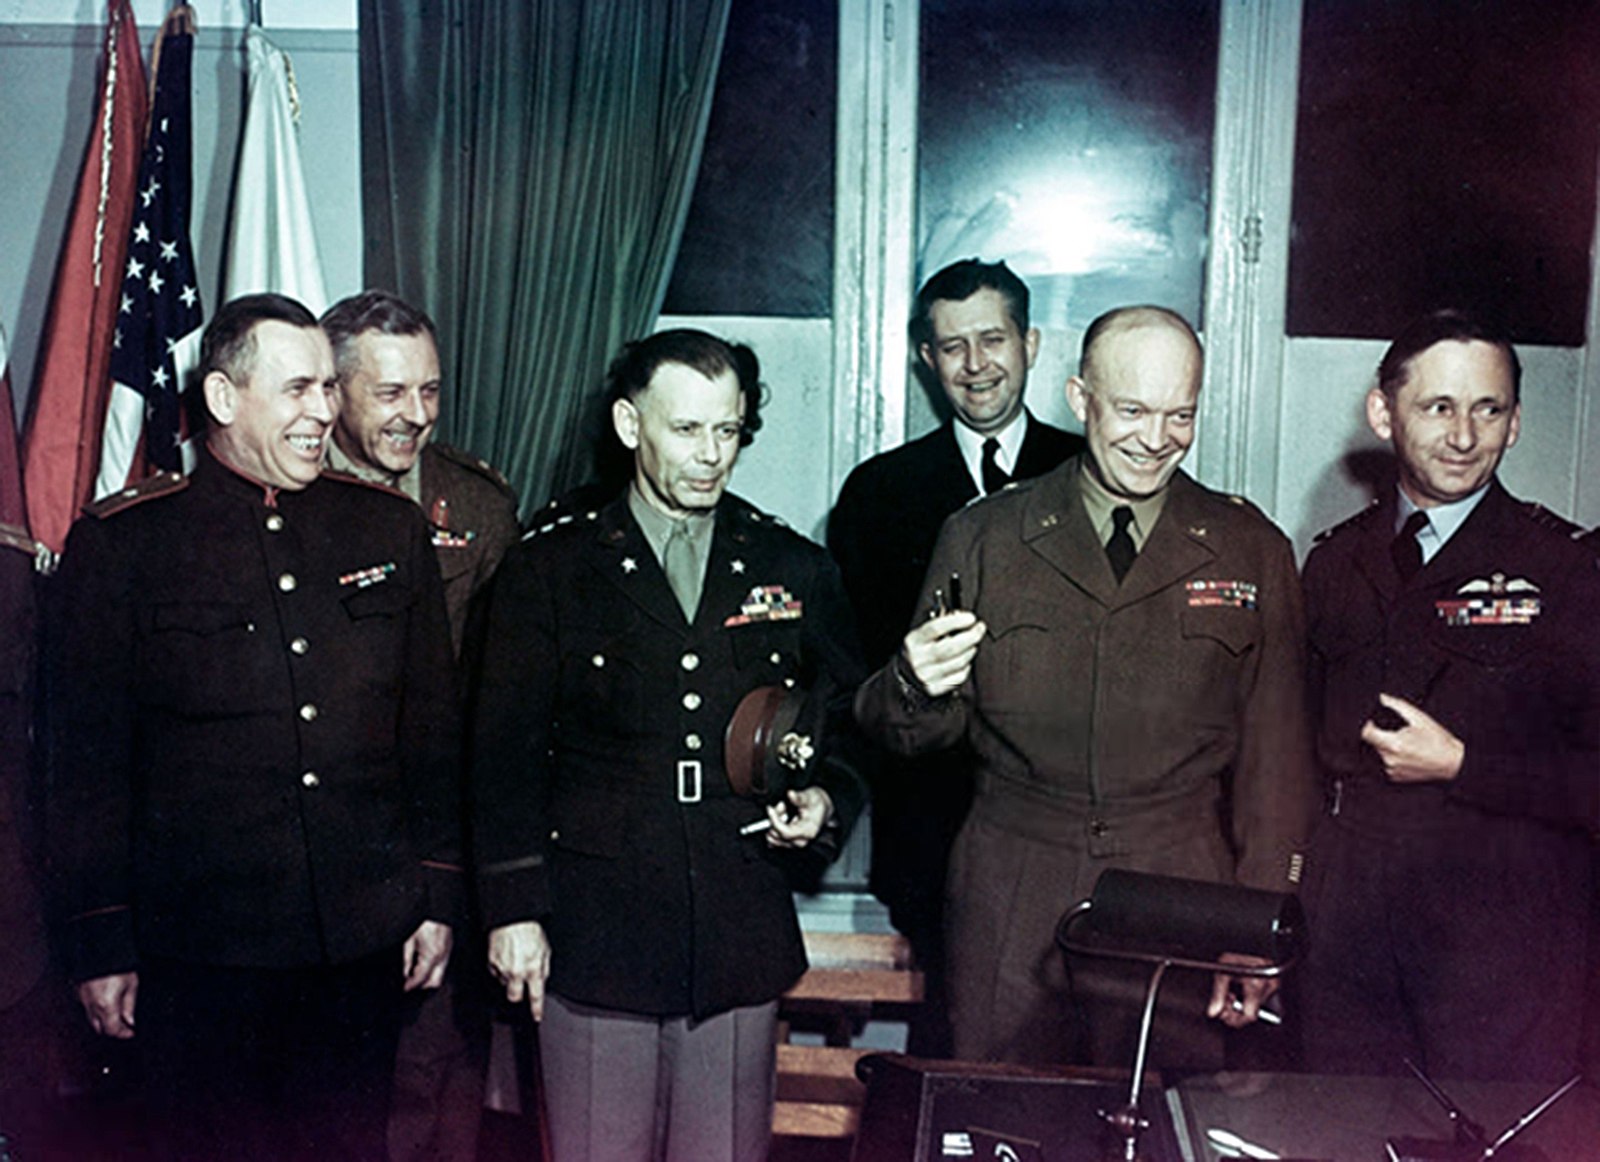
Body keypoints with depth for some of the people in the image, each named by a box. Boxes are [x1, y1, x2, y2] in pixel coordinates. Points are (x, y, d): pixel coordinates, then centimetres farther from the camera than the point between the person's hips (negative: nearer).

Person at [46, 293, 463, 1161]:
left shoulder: (388, 529, 5)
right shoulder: (120, 544, -3)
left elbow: (433, 729, 9)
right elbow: (87, 763, -1)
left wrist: (438, 895, 8)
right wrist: (100, 944, -2)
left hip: (364, 945, 3)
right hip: (201, 953, -2)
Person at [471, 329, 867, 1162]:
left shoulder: (796, 571, 9)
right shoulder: (549, 569, 3)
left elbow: (847, 726, 17)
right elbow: (507, 750, 1)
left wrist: (824, 798, -3)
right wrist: (513, 910, -3)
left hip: (742, 942, 2)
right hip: (595, 937, -1)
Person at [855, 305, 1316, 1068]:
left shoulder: (1252, 553, 5)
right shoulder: (982, 539, 4)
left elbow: (1275, 756, 6)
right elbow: (923, 734, 5)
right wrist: (917, 686, -19)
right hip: (1009, 916, 0)